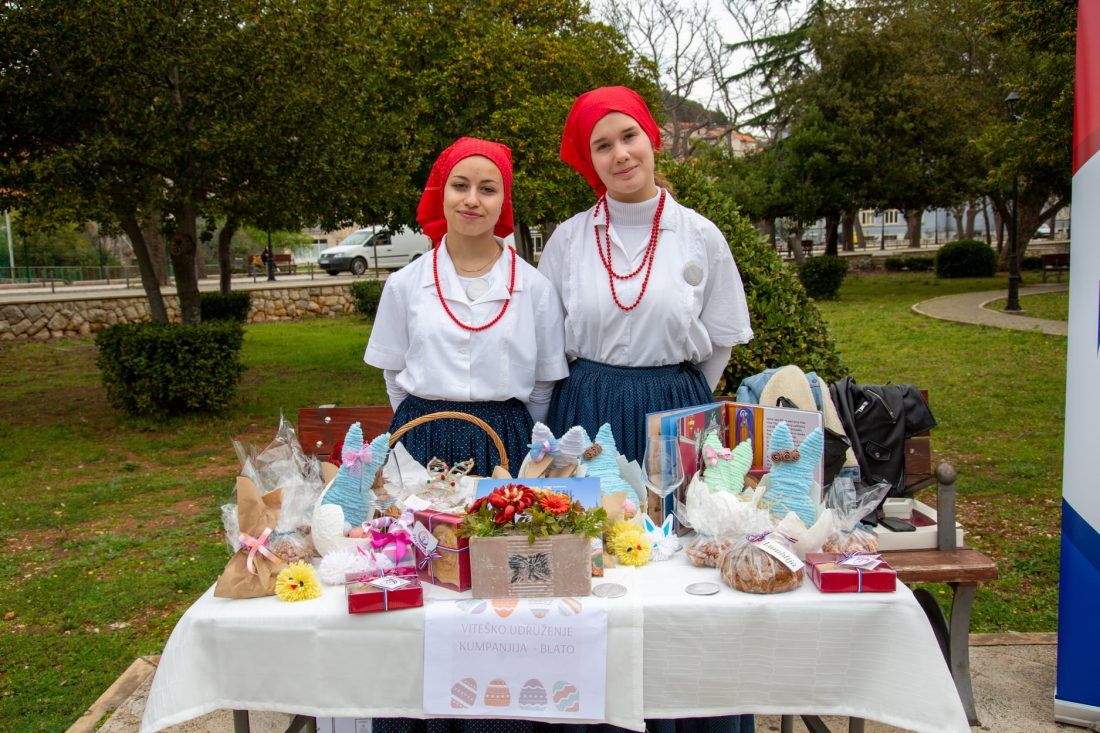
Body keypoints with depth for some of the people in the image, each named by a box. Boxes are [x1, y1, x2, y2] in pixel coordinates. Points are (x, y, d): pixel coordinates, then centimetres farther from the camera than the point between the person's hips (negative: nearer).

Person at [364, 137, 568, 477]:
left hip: (504, 445, 0)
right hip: (422, 444, 1)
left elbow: (543, 387, 6)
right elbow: (394, 376, 10)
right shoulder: (404, 284, 2)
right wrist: (422, 425, 7)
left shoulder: (535, 287, -1)